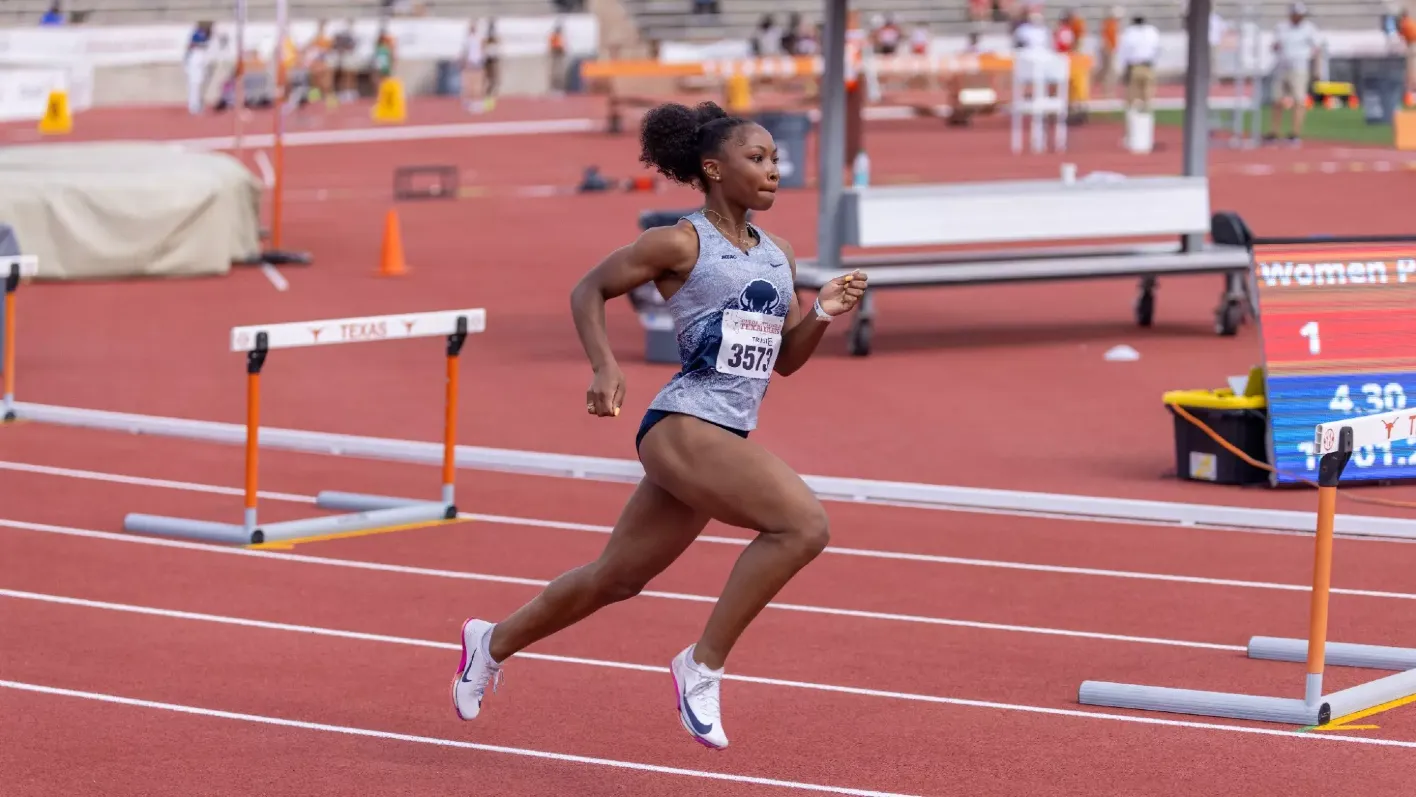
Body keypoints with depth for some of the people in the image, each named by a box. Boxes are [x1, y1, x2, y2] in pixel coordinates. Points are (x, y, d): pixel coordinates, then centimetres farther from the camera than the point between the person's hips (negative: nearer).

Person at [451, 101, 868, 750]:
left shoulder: (778, 255, 15)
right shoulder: (680, 244, -5)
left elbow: (785, 358, 20)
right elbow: (588, 290, 3)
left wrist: (822, 315, 1)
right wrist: (604, 367, -11)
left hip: (725, 439, 8)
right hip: (682, 426, -8)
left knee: (617, 579, 19)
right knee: (803, 523, -26)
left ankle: (494, 642, 39)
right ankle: (703, 666, -16)